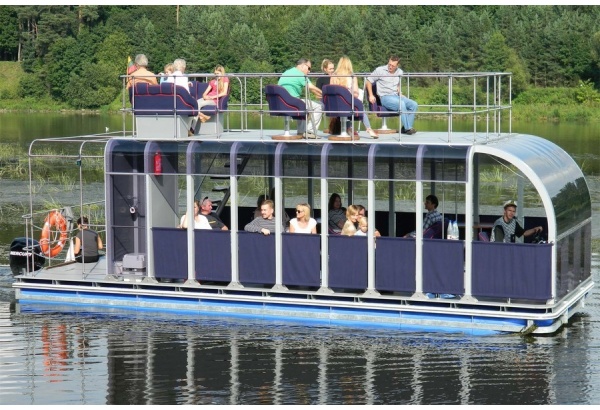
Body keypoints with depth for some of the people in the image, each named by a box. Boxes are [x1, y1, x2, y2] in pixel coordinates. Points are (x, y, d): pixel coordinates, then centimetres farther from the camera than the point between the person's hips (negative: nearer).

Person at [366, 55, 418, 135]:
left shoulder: (400, 72, 12)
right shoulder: (380, 70, -4)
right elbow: (368, 81, 0)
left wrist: (400, 93, 12)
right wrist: (371, 95, -9)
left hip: (396, 96, 6)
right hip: (385, 97, -6)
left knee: (414, 104, -16)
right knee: (401, 104, -34)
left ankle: (405, 128, -18)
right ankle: (408, 128, -27)